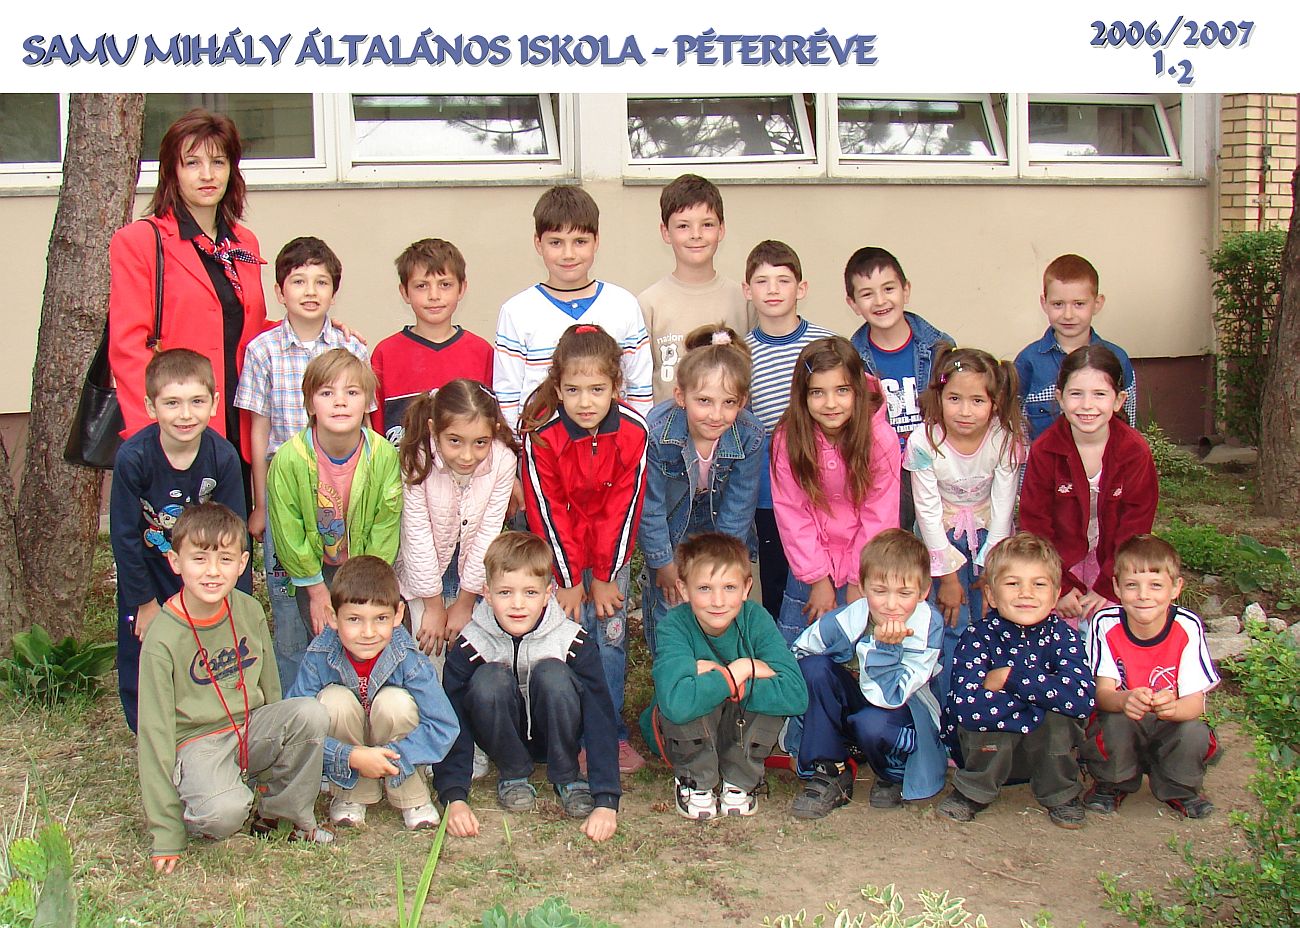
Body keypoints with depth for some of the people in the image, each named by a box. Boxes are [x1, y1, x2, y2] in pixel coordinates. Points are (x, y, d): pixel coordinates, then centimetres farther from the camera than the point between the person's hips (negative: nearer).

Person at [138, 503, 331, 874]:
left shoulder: (249, 611, -3)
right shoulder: (162, 638, -17)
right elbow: (154, 731, -15)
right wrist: (166, 836, -15)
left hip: (252, 729, 5)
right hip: (198, 742, -5)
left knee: (312, 713, -24)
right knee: (225, 810, -35)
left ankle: (280, 813, -2)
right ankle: (194, 816, 3)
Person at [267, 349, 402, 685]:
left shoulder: (384, 455, -20)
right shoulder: (289, 459, -23)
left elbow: (385, 531, -11)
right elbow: (289, 534, -12)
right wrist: (317, 592, -6)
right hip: (313, 569, -1)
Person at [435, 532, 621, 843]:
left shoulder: (573, 642, -22)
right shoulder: (470, 648, -20)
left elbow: (601, 720, -24)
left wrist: (606, 802, -32)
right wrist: (454, 798, -30)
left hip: (557, 738, 0)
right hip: (505, 741, 1)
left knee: (552, 674, -31)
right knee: (489, 679, -30)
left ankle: (567, 778, -10)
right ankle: (513, 775, -7)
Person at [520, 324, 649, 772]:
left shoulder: (633, 430, -15)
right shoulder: (541, 434, -20)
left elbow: (624, 506, -10)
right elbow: (547, 511, -14)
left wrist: (604, 577, -9)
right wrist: (569, 580, -11)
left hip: (612, 551, 2)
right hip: (561, 553, -2)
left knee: (612, 637, 0)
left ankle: (612, 732, 13)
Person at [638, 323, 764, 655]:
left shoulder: (750, 437, -28)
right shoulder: (656, 433, -35)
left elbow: (737, 510, -14)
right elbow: (650, 506, -20)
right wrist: (664, 563, -10)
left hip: (717, 522, 2)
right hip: (669, 526, -1)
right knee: (667, 597, -2)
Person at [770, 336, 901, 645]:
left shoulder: (881, 438, -17)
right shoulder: (787, 439, -14)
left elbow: (879, 517, -11)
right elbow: (793, 514, -9)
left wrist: (860, 581, -9)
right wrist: (818, 578, -8)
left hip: (864, 564, -1)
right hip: (811, 563, 2)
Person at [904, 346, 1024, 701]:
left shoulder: (1005, 438, -19)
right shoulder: (924, 441, -23)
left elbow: (1003, 506, -11)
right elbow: (928, 511, -16)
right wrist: (948, 575, -12)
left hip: (987, 535, 2)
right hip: (940, 537, -1)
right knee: (951, 624, -8)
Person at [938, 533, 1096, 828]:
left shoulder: (1062, 636, -11)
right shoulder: (977, 637, -18)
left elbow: (1083, 699, -30)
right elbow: (966, 707, -35)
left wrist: (1009, 678, -28)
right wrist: (1042, 696, -29)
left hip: (1047, 750, 1)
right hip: (986, 749, -1)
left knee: (1061, 717, -28)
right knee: (983, 713, -31)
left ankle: (1060, 795, -2)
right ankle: (972, 792, -5)